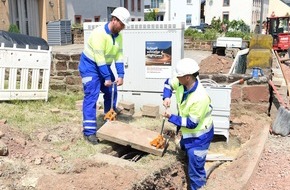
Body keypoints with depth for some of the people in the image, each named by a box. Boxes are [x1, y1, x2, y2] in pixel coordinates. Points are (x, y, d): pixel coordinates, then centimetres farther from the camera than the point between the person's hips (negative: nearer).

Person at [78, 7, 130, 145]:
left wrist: (120, 75, -12)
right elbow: (99, 58, -28)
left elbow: (119, 56, -1)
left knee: (111, 93, 10)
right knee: (91, 96, -14)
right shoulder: (99, 33, -26)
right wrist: (107, 78, -26)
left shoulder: (118, 36, -1)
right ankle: (89, 131, -12)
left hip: (104, 66, 8)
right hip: (90, 65, -8)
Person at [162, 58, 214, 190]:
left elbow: (191, 123, -29)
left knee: (195, 168, 0)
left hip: (198, 136, -9)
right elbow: (168, 83, 9)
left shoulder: (200, 98, -37)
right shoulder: (181, 83, -15)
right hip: (187, 132, 9)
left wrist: (171, 117, -23)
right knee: (188, 157, 31)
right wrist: (167, 97, -10)